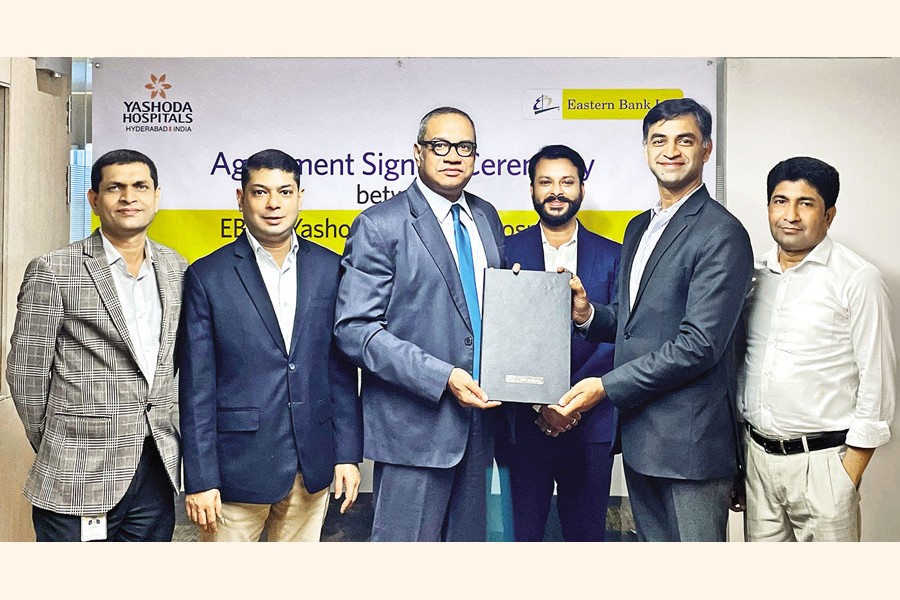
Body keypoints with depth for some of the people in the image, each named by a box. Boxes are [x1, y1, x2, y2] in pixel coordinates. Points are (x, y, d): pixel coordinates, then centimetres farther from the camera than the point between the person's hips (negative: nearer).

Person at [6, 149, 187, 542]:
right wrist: (56, 452, 2)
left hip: (157, 467, 5)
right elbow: (25, 373, -5)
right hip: (79, 480, -5)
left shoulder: (174, 267, 7)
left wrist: (158, 430, 11)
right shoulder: (53, 271, -9)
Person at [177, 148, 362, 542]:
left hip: (312, 465, 3)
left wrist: (348, 453, 3)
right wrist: (199, 479, -8)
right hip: (237, 466, -3)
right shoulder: (208, 276, -4)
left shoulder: (329, 269, 4)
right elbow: (196, 388, -5)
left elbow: (342, 370, 7)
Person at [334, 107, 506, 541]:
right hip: (414, 424, -6)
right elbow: (354, 328, -14)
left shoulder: (486, 218, 12)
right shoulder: (380, 225, -8)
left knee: (467, 538, 16)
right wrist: (440, 377, -21)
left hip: (477, 417, 6)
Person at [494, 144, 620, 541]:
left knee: (586, 534, 11)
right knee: (521, 533, 6)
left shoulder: (612, 256, 6)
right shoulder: (507, 251, 3)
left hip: (590, 422, 1)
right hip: (523, 424, -1)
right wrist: (539, 403, -13)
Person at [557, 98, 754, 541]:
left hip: (690, 439, -8)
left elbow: (699, 345, -20)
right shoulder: (638, 228, 15)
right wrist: (589, 315, -1)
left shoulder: (722, 234, -13)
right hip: (638, 434, 8)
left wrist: (606, 386, -18)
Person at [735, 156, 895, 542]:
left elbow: (876, 384, -8)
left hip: (822, 460, -5)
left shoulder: (857, 279, -7)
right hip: (757, 455, 5)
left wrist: (850, 476, -10)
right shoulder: (755, 274, 9)